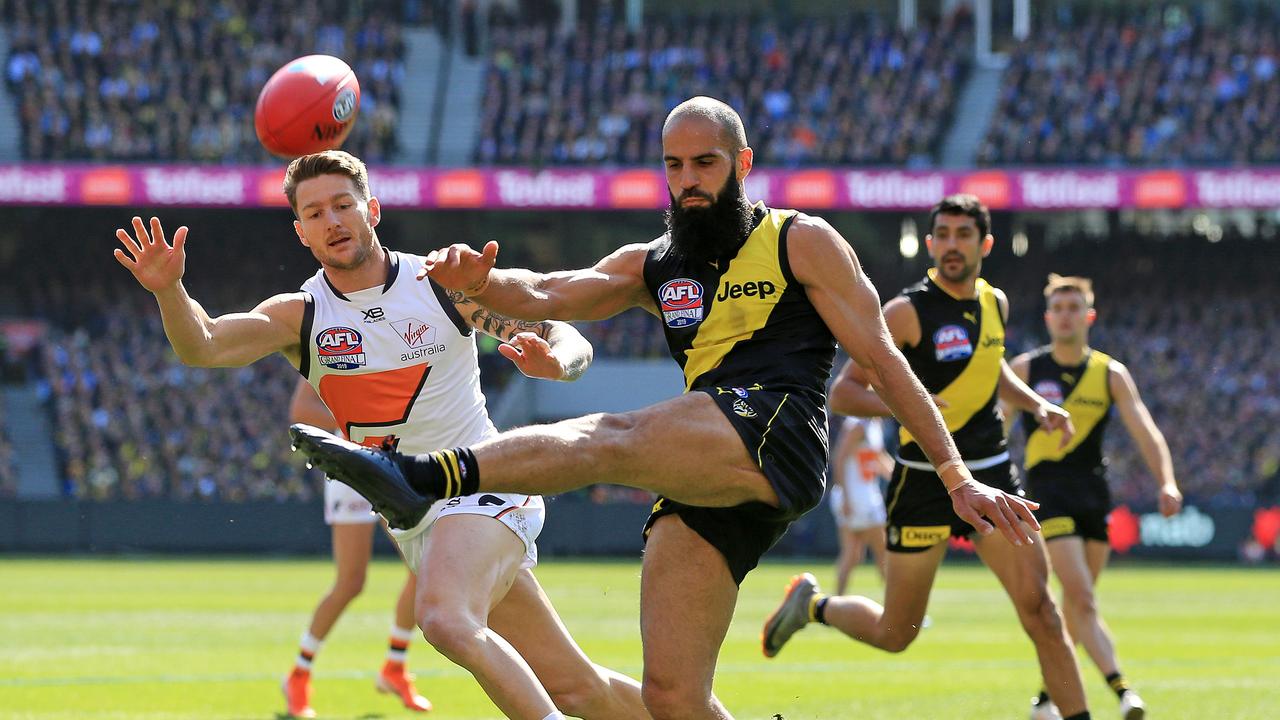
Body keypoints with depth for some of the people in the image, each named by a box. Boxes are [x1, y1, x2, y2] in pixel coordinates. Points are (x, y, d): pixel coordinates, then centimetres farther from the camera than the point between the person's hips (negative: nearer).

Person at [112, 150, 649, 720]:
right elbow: (202, 347, -19)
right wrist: (168, 290, -39)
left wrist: (554, 362, -25)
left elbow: (570, 342, -1)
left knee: (444, 617, -34)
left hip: (483, 486, -4)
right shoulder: (299, 316, -1)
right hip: (413, 520, 4)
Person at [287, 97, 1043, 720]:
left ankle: (429, 475, -51)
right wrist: (480, 282, -14)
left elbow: (882, 360, 7)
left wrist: (957, 476, 2)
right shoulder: (654, 266, 25)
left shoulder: (801, 242, 10)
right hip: (706, 483, 7)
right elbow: (548, 294, 10)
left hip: (777, 437, -7)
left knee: (610, 439, -32)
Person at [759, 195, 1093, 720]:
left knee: (1039, 608, -10)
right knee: (894, 634, 6)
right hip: (924, 484, -4)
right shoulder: (907, 312, -12)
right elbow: (842, 392, -12)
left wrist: (1035, 404, 14)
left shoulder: (995, 303, 8)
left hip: (992, 477, 4)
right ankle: (811, 603, 34)